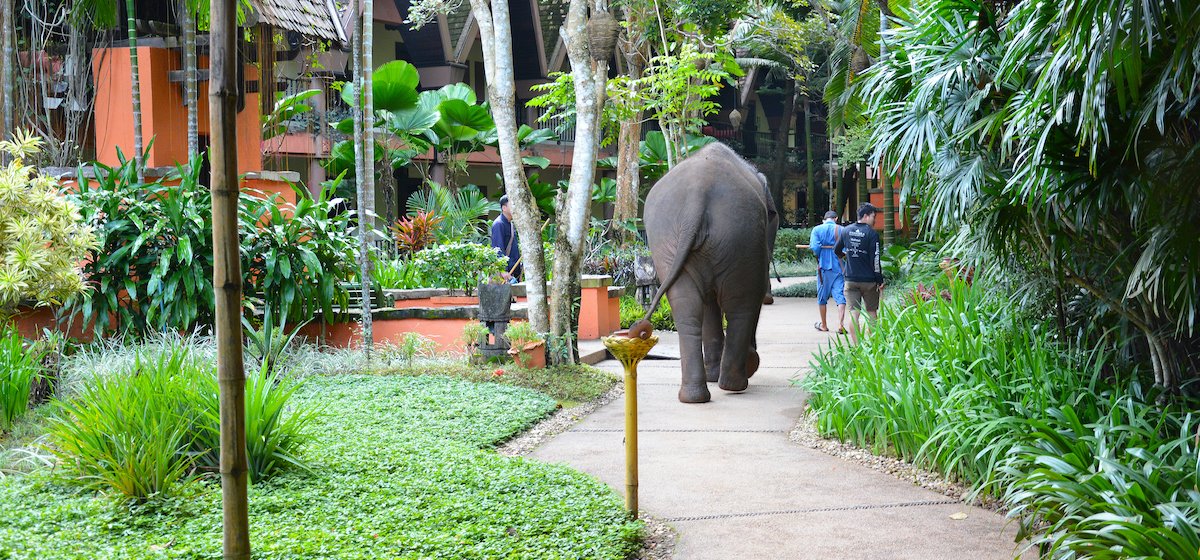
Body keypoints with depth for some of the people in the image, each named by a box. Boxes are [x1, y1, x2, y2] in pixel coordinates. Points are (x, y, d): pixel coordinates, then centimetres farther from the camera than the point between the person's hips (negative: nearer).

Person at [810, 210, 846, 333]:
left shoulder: (817, 230, -1)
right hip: (839, 267, 0)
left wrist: (819, 258, 6)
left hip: (823, 266, 0)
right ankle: (840, 325, -14)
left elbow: (814, 247, -12)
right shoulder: (841, 230, 0)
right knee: (840, 296, -2)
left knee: (822, 297, 13)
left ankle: (824, 325, 22)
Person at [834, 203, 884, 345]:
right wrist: (880, 281, -7)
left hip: (851, 280, 3)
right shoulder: (872, 234, -10)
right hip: (869, 280, -3)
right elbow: (875, 259, -13)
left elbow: (836, 250, 18)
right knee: (872, 312, 11)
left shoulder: (846, 231, 4)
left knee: (853, 313, 0)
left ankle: (856, 345, -6)